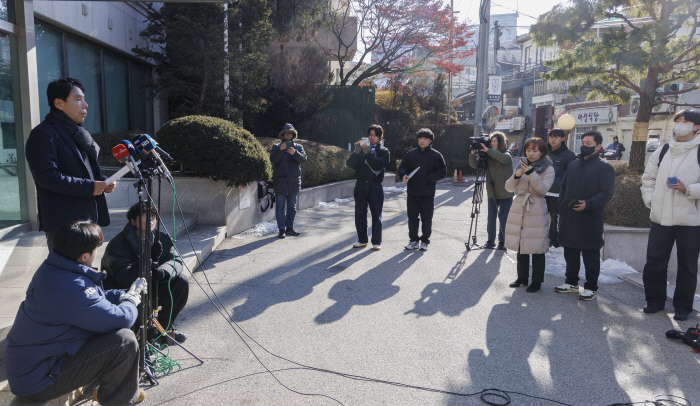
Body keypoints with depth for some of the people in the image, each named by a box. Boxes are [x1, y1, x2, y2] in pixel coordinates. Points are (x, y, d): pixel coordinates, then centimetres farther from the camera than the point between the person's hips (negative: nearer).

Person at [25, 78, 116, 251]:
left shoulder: (77, 133, 18)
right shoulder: (43, 134, -12)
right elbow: (47, 176, -22)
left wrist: (102, 181, 4)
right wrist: (88, 187, -21)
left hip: (86, 217, 9)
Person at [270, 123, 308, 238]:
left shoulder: (298, 147, 12)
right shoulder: (276, 147, 7)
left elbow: (303, 159, -5)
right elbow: (273, 159, -9)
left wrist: (294, 153, -23)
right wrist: (280, 150, -24)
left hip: (294, 181, 3)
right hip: (280, 182, -3)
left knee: (292, 207, 9)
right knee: (280, 206, -4)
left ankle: (289, 228, 18)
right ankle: (281, 229, -1)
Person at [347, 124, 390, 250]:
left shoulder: (383, 151, 7)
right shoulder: (362, 148, 14)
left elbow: (379, 165, -12)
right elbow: (350, 164, 1)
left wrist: (369, 154, -19)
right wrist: (356, 153, -14)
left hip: (375, 186, -3)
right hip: (360, 185, 3)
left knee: (376, 215, 1)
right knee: (360, 214, 6)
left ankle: (376, 242, 8)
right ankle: (362, 240, 17)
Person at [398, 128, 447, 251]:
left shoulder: (436, 155, 1)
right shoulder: (411, 154, 9)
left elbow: (442, 172, -1)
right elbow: (403, 166, 11)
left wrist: (429, 178, -12)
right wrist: (403, 175, -11)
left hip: (428, 193, -3)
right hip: (412, 192, 3)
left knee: (426, 218, 3)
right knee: (412, 218, 8)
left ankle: (424, 241, 16)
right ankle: (413, 240, 20)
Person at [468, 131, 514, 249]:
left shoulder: (506, 155, -5)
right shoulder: (487, 157, 6)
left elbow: (504, 158, -28)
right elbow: (474, 165, 0)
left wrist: (488, 150, -29)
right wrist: (473, 153, -17)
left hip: (505, 194, -3)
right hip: (492, 193, 3)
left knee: (503, 219, 3)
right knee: (491, 218, 7)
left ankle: (503, 241, 14)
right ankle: (490, 240, 18)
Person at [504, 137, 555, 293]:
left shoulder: (548, 169, -2)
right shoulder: (522, 166, 12)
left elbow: (543, 189, -17)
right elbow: (509, 187, 7)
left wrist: (531, 173, -27)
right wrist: (516, 176, -12)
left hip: (536, 212, -5)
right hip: (519, 210, 5)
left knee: (536, 248, -2)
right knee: (520, 246, 11)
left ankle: (536, 281, 10)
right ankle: (522, 277, 24)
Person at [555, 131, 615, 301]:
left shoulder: (604, 167, -4)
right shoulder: (573, 165, 15)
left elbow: (606, 193, -12)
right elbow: (563, 187, 20)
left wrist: (588, 204, -27)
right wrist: (562, 207, 5)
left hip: (590, 218, -6)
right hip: (569, 217, 6)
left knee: (590, 255, 3)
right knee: (570, 252, 15)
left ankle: (591, 287, 14)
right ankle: (571, 282, 28)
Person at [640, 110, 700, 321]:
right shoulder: (662, 152, 10)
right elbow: (648, 178, 17)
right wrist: (650, 199, 6)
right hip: (661, 217, 4)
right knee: (654, 262, 9)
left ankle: (683, 307, 21)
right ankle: (655, 301, 25)